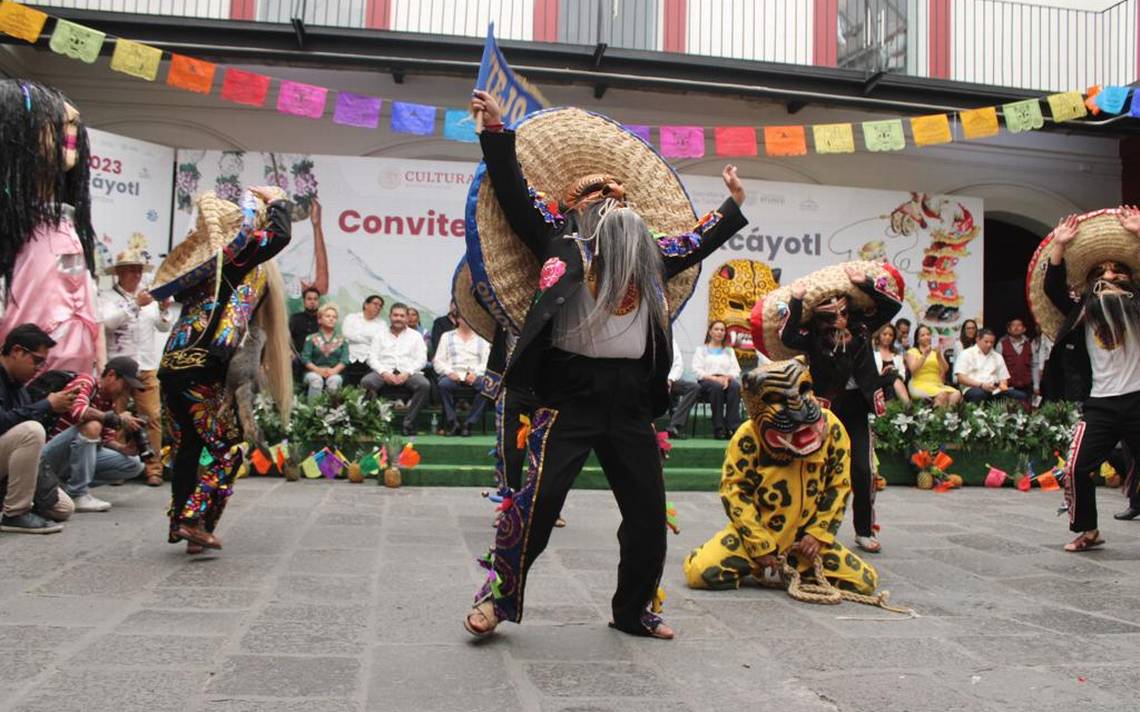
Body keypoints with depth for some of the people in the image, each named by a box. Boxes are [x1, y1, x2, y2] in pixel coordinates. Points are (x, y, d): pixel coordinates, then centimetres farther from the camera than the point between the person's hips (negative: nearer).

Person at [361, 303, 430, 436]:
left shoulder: (415, 335, 18)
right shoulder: (381, 335, 20)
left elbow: (421, 359, 7)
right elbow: (372, 358, 9)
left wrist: (407, 373, -11)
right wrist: (384, 373, -11)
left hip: (408, 372, 0)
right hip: (384, 371, 0)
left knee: (424, 385, -33)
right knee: (366, 382, -32)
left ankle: (408, 423, -25)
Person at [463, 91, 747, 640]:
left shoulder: (650, 254, 18)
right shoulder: (560, 239, 5)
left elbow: (698, 242, 33)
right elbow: (514, 193, 1)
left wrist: (734, 204, 41)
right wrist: (496, 131, -4)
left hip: (631, 399, 5)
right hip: (570, 393, -5)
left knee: (648, 511, 9)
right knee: (537, 497, -12)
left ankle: (634, 609, 27)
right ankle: (498, 595, 8)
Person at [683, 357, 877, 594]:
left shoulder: (831, 428, -9)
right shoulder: (749, 437, -18)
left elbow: (839, 486, 1)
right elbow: (734, 490, -13)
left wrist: (818, 534, -5)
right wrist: (760, 546, -13)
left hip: (806, 534, 3)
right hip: (757, 529, -2)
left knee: (865, 581, -10)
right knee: (699, 572, -21)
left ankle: (798, 565, 14)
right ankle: (754, 564, 10)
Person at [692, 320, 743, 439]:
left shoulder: (729, 351, 28)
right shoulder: (702, 349, 18)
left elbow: (736, 371, 14)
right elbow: (697, 371, 3)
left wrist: (727, 377, -11)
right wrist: (714, 378, -15)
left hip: (726, 380, 2)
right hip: (706, 381, -2)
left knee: (735, 386, -35)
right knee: (717, 386, -39)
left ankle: (733, 427, -40)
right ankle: (719, 429, -37)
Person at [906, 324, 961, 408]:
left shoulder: (936, 352, 23)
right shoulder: (912, 351, 10)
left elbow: (945, 369, 8)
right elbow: (913, 370, -6)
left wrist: (939, 356, -7)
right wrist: (924, 355, -12)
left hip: (938, 385, 5)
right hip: (921, 386, -5)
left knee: (957, 393, -26)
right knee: (942, 394, -34)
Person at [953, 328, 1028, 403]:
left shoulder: (998, 357, 24)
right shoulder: (966, 354, 7)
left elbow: (1003, 378, 23)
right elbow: (960, 378, -5)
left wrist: (1003, 385, -3)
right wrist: (981, 385, -17)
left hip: (994, 390, 5)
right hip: (974, 388, -5)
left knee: (1022, 396, -23)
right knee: (979, 394, -43)